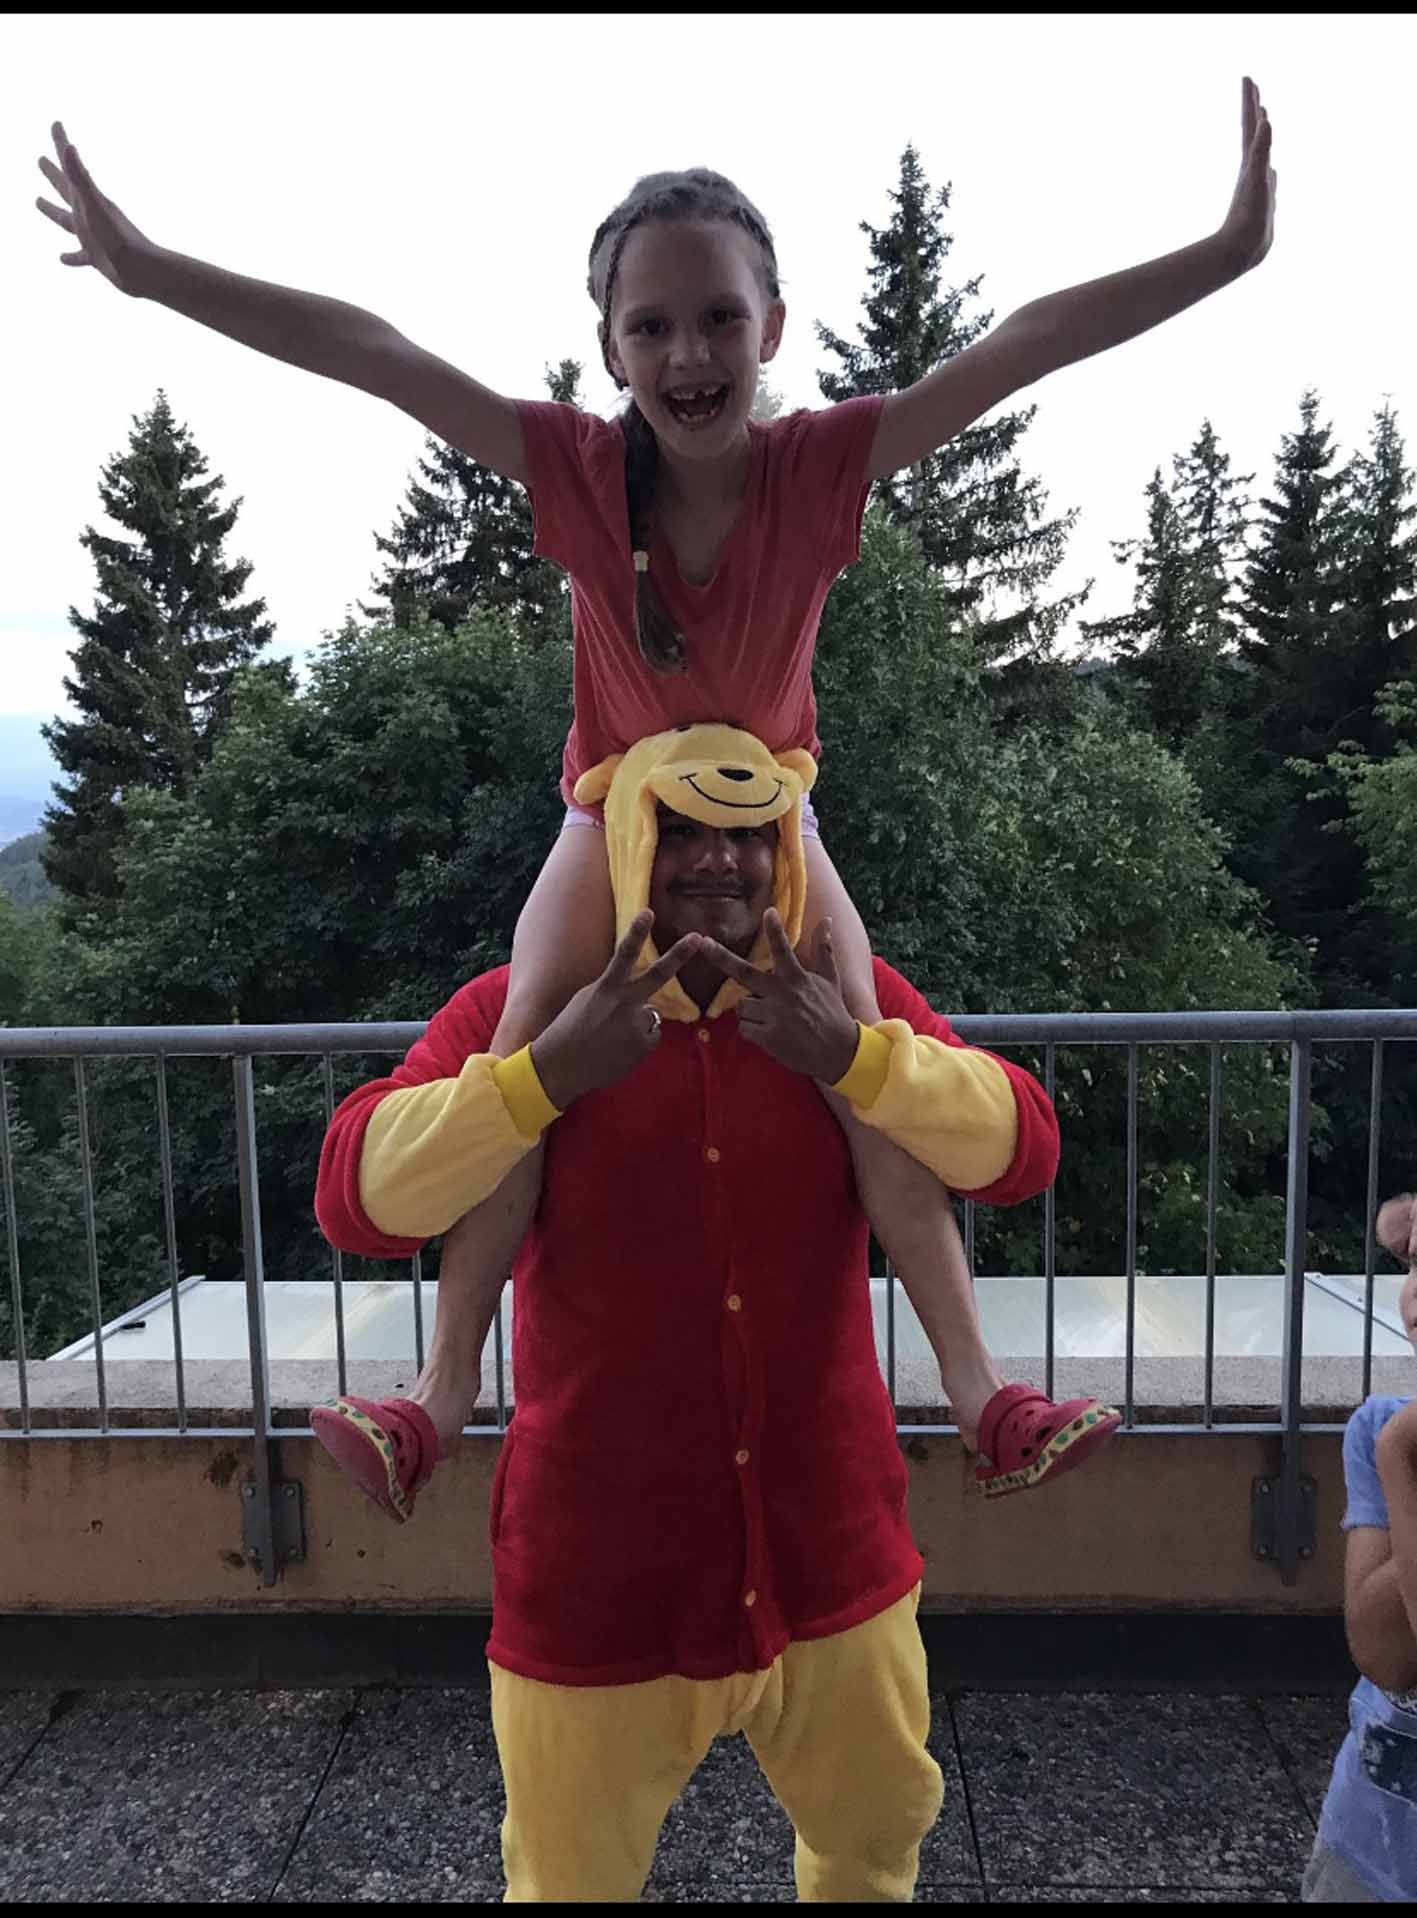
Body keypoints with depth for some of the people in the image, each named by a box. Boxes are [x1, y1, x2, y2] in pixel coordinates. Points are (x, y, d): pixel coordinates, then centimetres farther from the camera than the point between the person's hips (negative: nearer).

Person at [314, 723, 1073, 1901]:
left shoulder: (849, 1003, -2)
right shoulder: (518, 1009, -8)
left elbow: (1021, 1151, -11)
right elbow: (358, 1200, -17)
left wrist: (851, 1054, -27)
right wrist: (548, 1073, -30)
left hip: (830, 1557, 2)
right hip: (597, 1576, -1)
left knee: (879, 1841, 24)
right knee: (572, 1875, 20)